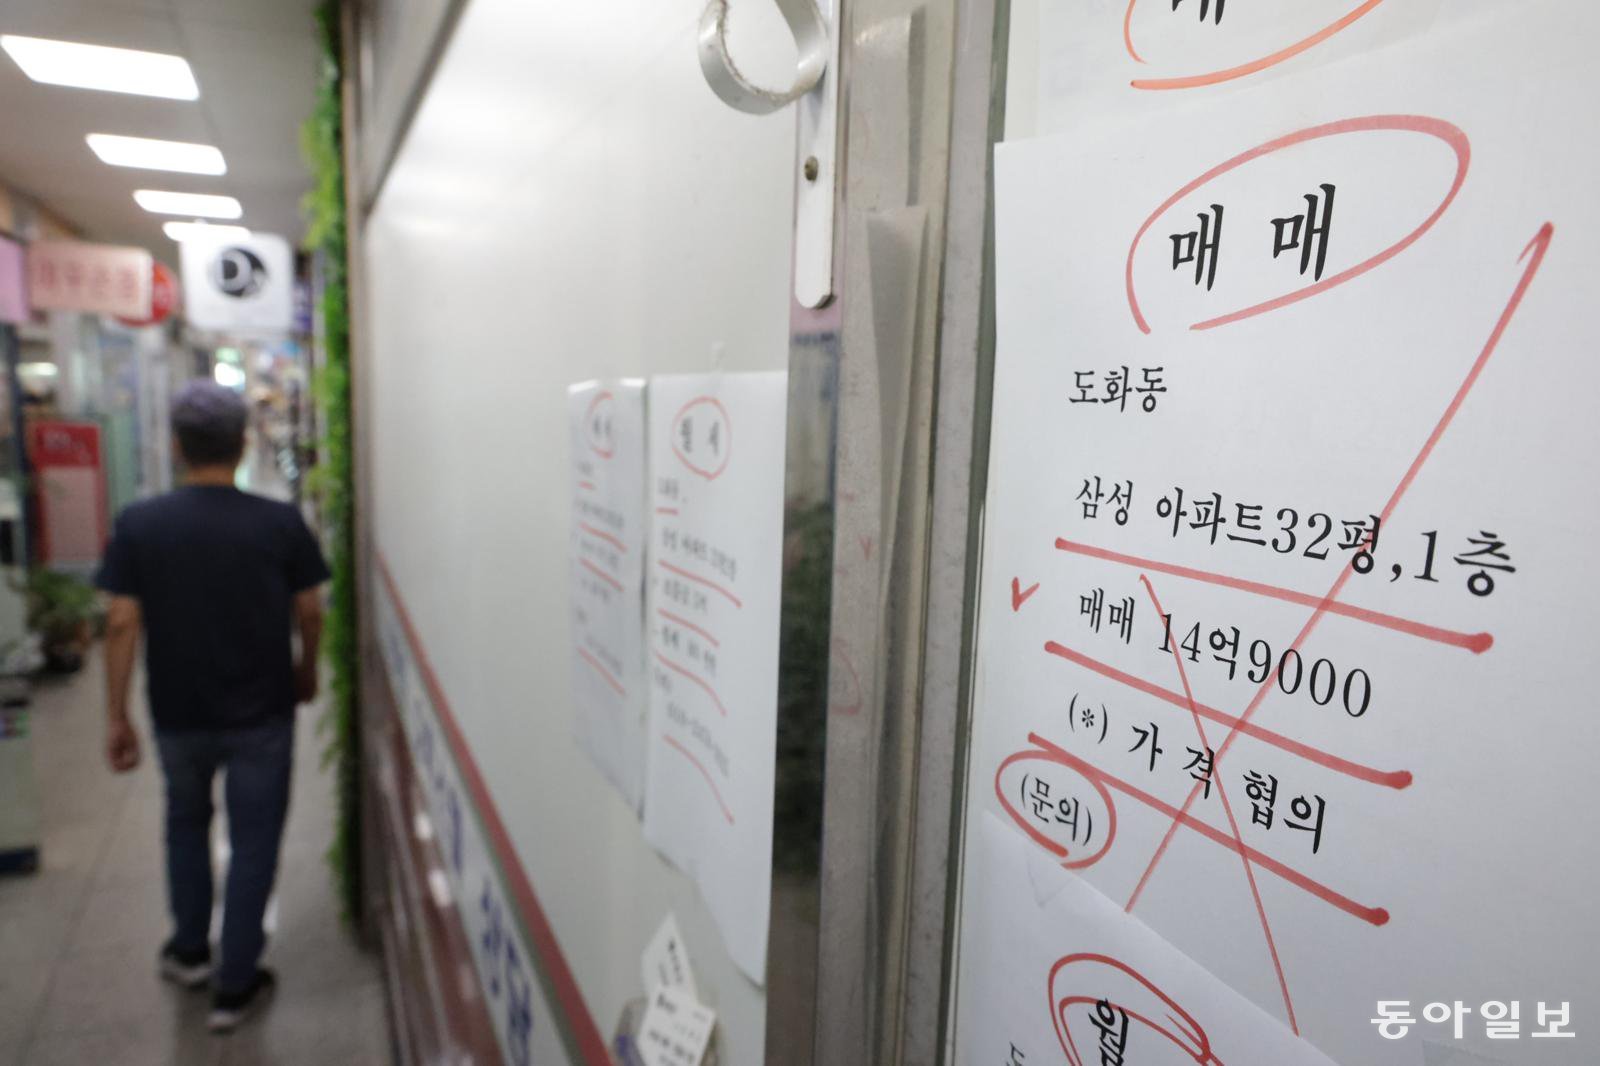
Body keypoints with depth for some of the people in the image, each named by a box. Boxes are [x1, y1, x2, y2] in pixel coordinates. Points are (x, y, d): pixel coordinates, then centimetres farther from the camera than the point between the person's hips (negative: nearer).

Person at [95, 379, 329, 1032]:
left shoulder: (137, 524, -9)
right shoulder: (280, 522, -12)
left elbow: (122, 624, -8)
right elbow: (309, 613, -6)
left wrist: (115, 716, 1)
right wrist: (307, 669, 13)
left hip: (178, 714, 2)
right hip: (261, 713, -2)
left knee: (186, 824, 27)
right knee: (253, 843, 11)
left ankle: (188, 951, 40)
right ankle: (235, 987, 20)